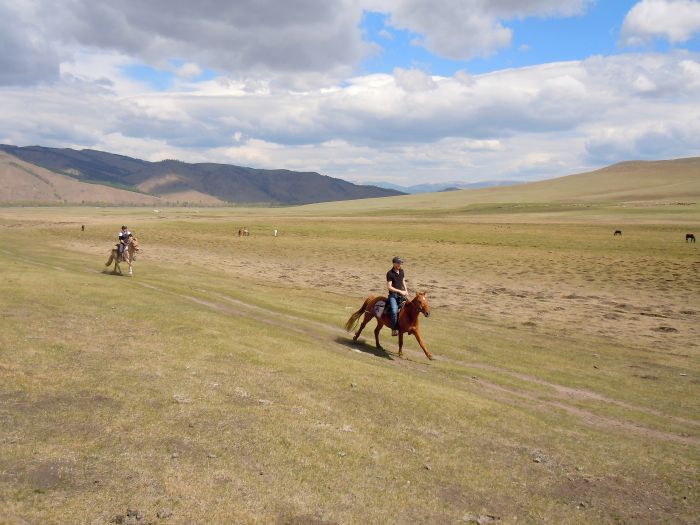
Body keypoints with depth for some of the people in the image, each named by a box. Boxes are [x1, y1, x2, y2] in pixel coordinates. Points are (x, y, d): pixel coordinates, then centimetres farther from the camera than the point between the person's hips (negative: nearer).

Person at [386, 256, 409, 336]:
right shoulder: (390, 273, -12)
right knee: (394, 311, -25)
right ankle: (394, 329, -17)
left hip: (402, 294, 7)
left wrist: (406, 290, 9)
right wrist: (400, 291, -17)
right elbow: (389, 287, -14)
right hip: (393, 295, -7)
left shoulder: (401, 271, 8)